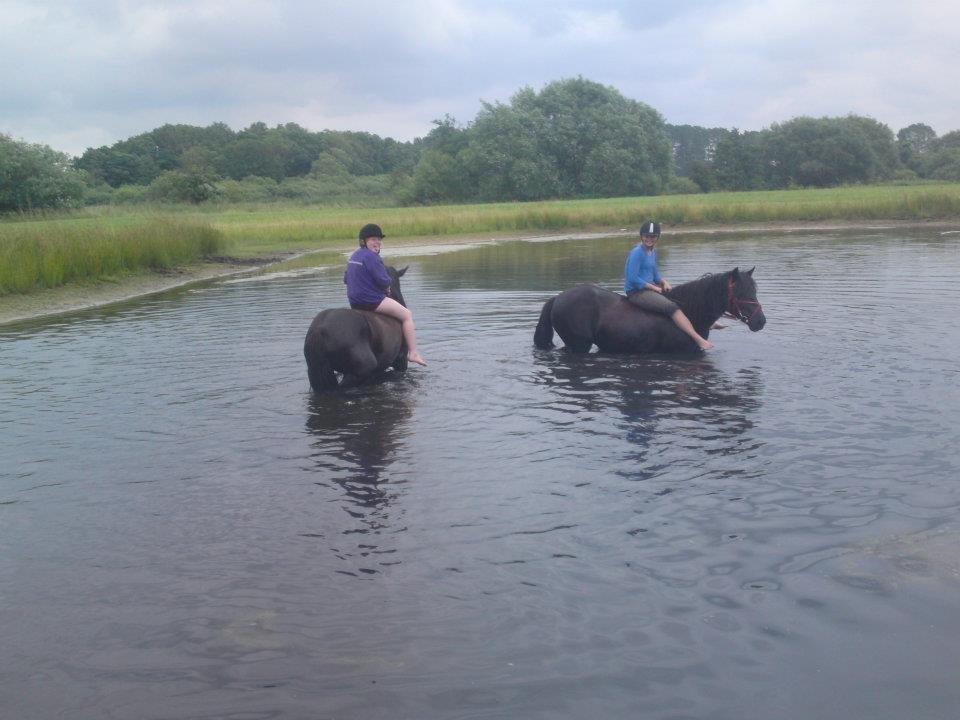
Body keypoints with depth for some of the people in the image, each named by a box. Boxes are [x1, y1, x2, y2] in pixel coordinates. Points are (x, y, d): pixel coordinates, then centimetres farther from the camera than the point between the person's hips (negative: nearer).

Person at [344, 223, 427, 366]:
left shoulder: (354, 256, 12)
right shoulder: (371, 256, -18)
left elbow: (345, 279, 19)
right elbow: (384, 281, -19)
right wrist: (387, 288, 3)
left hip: (354, 301, 9)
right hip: (372, 300, -9)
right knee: (407, 315, 1)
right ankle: (413, 353, -3)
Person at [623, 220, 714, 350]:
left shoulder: (653, 251, 12)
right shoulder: (637, 253, -15)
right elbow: (633, 279, -21)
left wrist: (664, 282, 0)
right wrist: (654, 288, -16)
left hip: (649, 288, 10)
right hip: (636, 292, -10)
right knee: (671, 307, -23)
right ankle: (698, 339, -28)